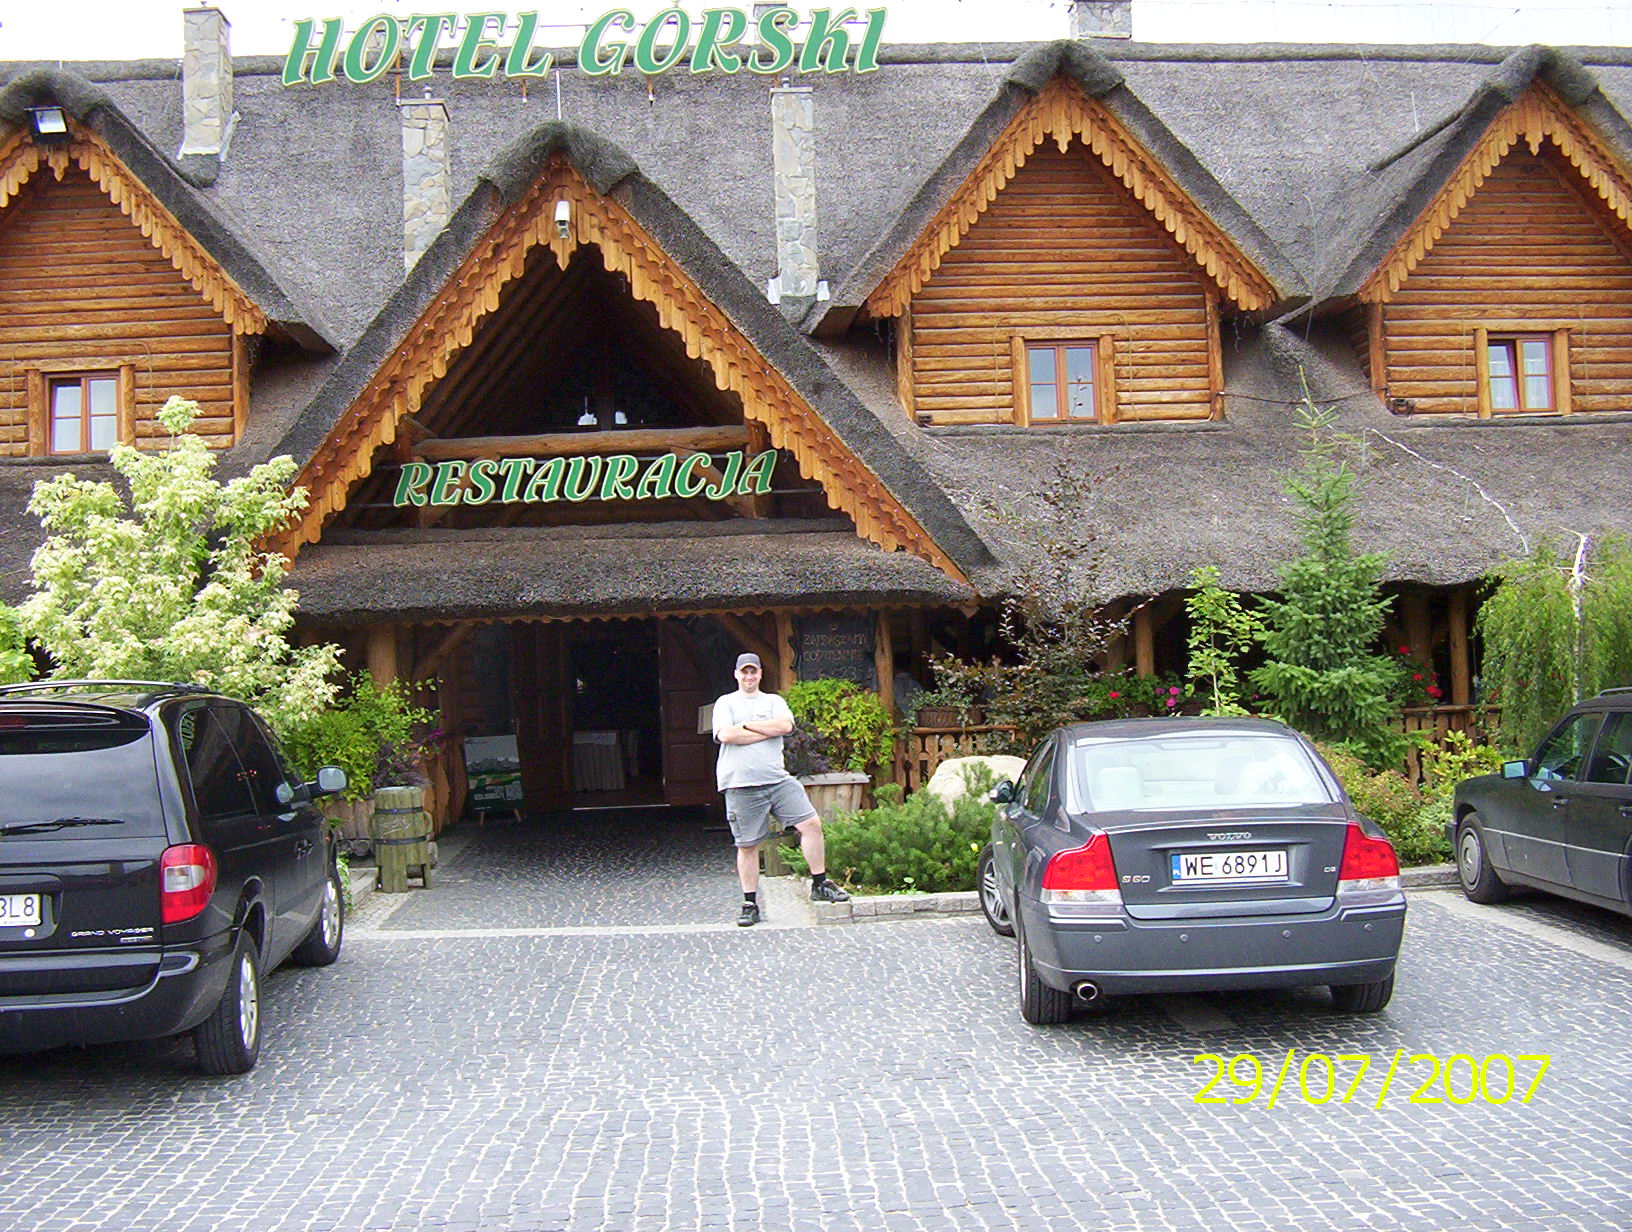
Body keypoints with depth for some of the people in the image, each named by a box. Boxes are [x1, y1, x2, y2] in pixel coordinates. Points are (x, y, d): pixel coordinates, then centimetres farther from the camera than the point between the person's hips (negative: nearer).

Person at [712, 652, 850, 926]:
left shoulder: (773, 701, 16)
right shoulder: (726, 703, 8)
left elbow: (785, 725, -5)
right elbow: (726, 735, -11)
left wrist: (747, 725, -5)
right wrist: (769, 730, -6)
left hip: (778, 780, 3)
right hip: (742, 786, -3)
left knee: (811, 824, -4)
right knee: (747, 845, 2)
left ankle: (819, 885, 10)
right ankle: (750, 905, 13)